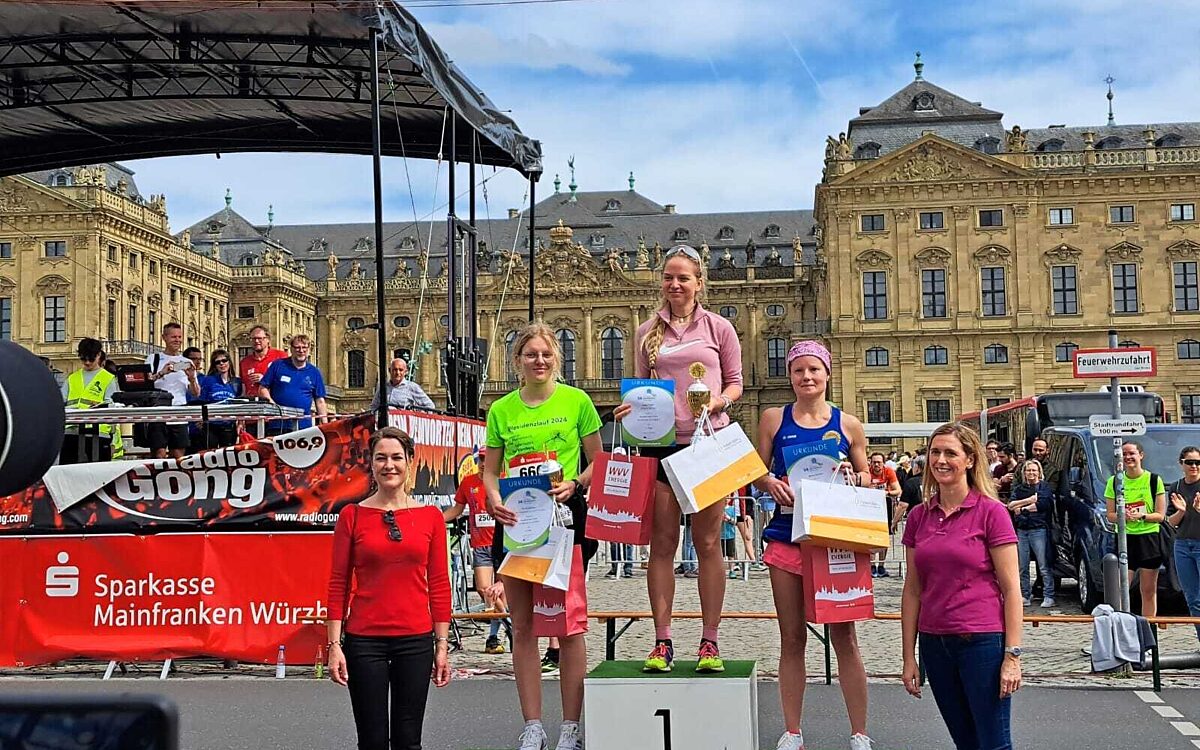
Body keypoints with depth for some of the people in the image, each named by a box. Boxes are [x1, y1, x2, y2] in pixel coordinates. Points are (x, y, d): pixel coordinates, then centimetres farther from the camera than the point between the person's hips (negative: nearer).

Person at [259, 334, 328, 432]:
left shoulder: (314, 372, 11)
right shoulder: (277, 365, 6)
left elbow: (320, 401, 12)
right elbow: (263, 388, 7)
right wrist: (271, 401, -11)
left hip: (304, 425, 2)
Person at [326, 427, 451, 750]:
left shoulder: (430, 515, 3)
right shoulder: (352, 515, 0)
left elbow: (439, 584, 5)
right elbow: (338, 584, 1)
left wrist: (442, 644, 2)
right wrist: (334, 645, -5)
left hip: (415, 639, 1)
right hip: (364, 640, -1)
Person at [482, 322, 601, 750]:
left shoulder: (576, 401, 1)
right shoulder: (501, 410, 8)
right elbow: (490, 470, 11)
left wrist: (574, 483, -14)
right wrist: (493, 500, -9)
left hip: (564, 516, -3)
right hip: (515, 521, 3)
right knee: (522, 625, 6)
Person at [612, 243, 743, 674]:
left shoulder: (718, 328, 6)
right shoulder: (647, 333, 12)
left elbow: (735, 382, 7)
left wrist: (719, 401, -13)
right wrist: (629, 408, -6)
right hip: (660, 443, 2)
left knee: (708, 543, 2)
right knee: (662, 543, 2)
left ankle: (710, 640, 8)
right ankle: (662, 641, 7)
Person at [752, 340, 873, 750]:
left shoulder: (848, 425, 4)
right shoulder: (774, 419, 5)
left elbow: (867, 480, 12)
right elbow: (756, 473, 10)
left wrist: (851, 477, -10)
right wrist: (770, 483, -12)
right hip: (787, 539, 1)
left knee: (844, 637, 1)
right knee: (792, 638, 7)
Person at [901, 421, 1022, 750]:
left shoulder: (990, 512, -7)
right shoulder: (919, 516, 7)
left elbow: (1011, 589, -7)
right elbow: (912, 590, 10)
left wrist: (1013, 655, -12)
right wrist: (909, 658, 8)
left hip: (982, 641, -5)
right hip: (935, 645, 5)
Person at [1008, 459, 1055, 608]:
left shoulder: (1044, 487, 4)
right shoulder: (1018, 488, 16)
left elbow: (1043, 504, -13)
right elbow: (1010, 505, 0)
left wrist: (1022, 508, -5)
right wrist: (1029, 500, -11)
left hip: (1039, 530, -4)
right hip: (1021, 530, 4)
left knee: (1044, 566, -6)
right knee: (1022, 567, 5)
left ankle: (1048, 597, -3)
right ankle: (1025, 596, 13)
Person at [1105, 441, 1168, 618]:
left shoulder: (1154, 480, 3)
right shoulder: (1114, 481, 7)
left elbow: (1160, 515, 1)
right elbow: (1110, 515, 7)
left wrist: (1142, 516, -17)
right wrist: (1123, 516, -14)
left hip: (1149, 539, 0)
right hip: (1124, 539, 1)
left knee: (1149, 591, 3)